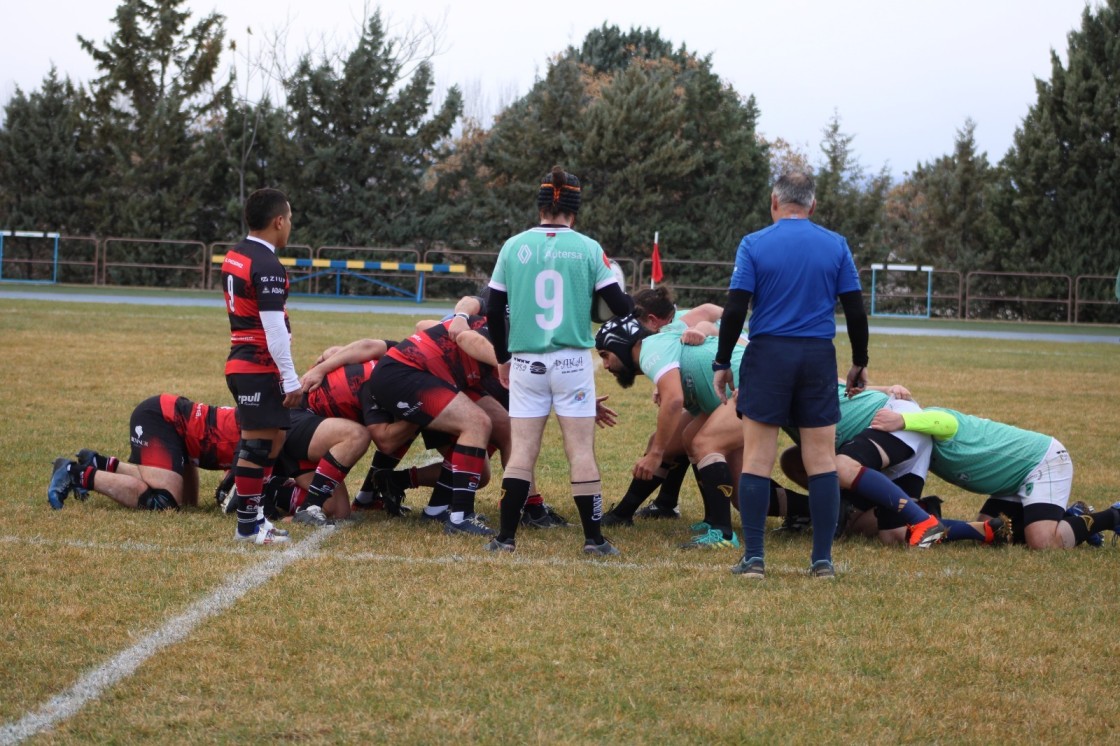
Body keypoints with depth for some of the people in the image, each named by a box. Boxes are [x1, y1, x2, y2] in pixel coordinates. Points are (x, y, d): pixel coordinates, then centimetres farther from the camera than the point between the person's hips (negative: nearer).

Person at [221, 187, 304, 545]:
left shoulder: (233, 258, 12)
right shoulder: (267, 267, -17)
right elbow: (274, 329, -21)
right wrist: (291, 379, -18)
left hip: (240, 360, 9)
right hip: (260, 366, -9)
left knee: (273, 436, 16)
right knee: (259, 442, -5)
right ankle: (248, 523, -1)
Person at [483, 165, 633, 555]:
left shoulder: (514, 247, 3)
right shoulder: (588, 249, -2)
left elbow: (494, 311, 6)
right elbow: (620, 306, -1)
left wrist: (503, 358, 19)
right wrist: (633, 301, 23)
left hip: (526, 363, 2)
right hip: (572, 362, -2)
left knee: (522, 450, 5)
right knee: (581, 450, 3)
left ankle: (506, 536, 3)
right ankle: (593, 538, 5)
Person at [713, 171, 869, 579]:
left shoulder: (754, 244, -2)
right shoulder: (836, 246, 4)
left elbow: (735, 309, -6)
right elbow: (855, 310, 4)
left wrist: (722, 364, 2)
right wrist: (859, 362, 16)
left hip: (768, 354, -2)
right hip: (819, 357, 2)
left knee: (757, 458, 2)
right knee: (822, 460, 5)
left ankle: (754, 557, 0)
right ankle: (823, 560, 5)